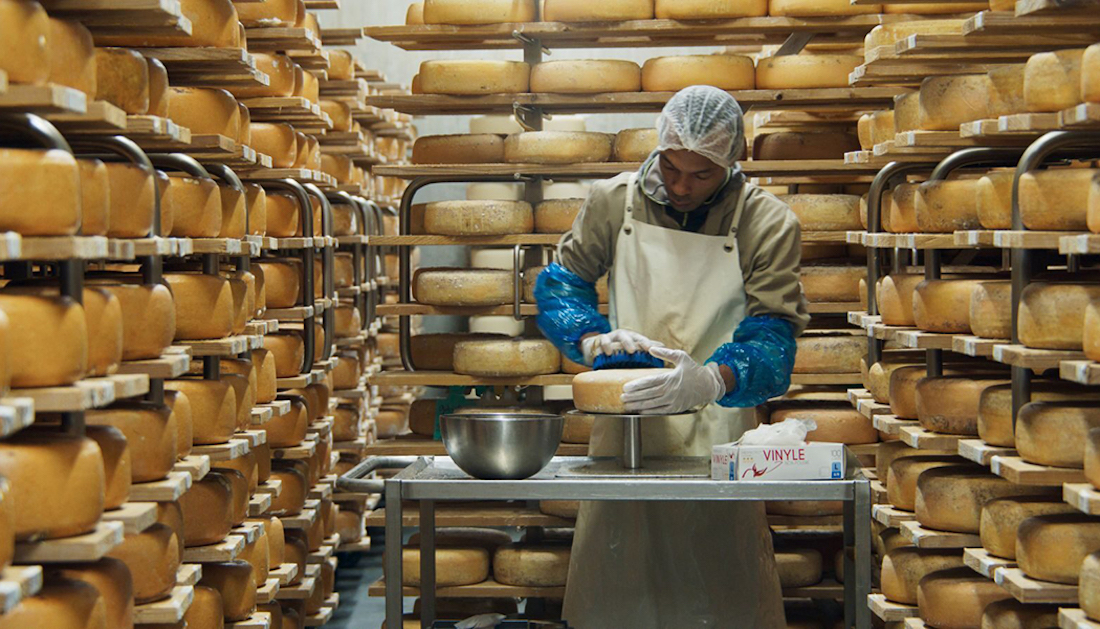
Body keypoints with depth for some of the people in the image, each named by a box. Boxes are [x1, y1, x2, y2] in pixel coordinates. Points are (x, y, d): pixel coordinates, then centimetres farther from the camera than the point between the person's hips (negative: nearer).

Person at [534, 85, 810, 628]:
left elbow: (773, 335, -15)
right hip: (623, 427, 2)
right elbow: (560, 283, 8)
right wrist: (591, 338, -14)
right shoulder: (613, 202, 0)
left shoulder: (768, 225, -8)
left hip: (715, 437, -2)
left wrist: (711, 381, -36)